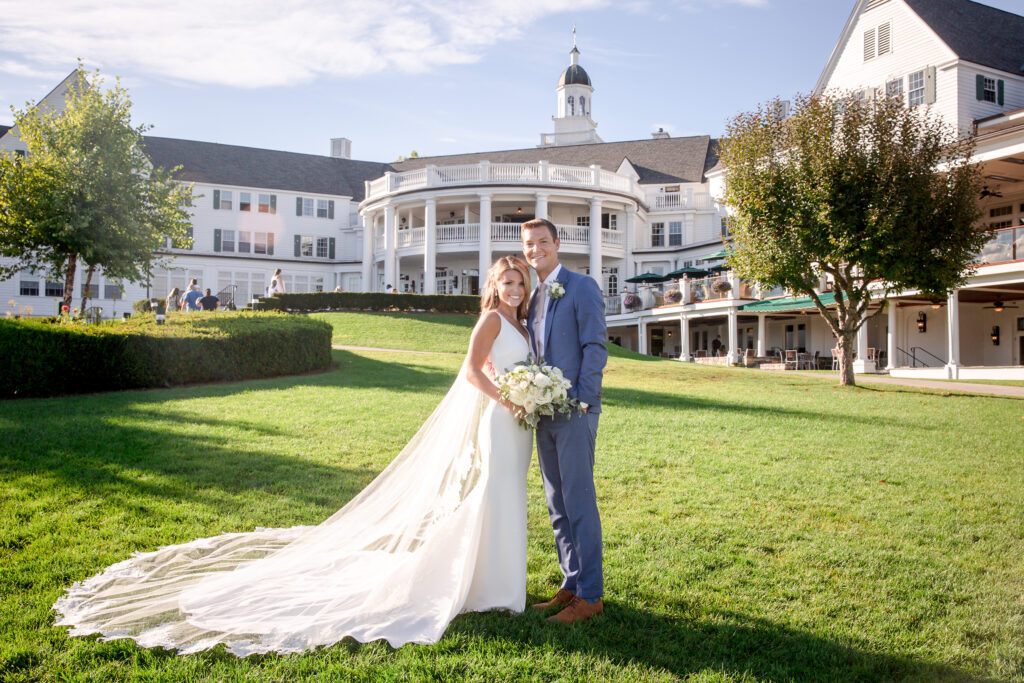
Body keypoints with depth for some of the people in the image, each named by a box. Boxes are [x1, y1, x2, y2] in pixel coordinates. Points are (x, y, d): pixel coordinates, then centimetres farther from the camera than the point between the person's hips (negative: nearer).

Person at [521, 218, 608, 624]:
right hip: (544, 414, 8)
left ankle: (590, 595, 5)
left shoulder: (581, 287, -5)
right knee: (557, 505, 12)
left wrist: (582, 401, -17)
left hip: (574, 412, -8)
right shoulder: (535, 296, 18)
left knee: (579, 502, -4)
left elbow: (596, 347, -11)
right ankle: (571, 585, 23)